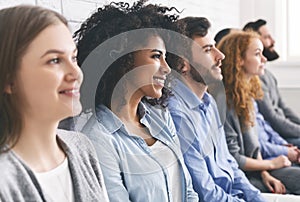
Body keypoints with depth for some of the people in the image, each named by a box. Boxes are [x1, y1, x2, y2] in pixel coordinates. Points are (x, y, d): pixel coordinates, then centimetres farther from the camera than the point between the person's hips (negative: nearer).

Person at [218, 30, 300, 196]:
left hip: (255, 168, 8)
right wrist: (271, 164, -5)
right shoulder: (224, 101, -21)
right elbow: (232, 158, -18)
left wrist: (265, 173, -3)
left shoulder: (246, 94, 8)